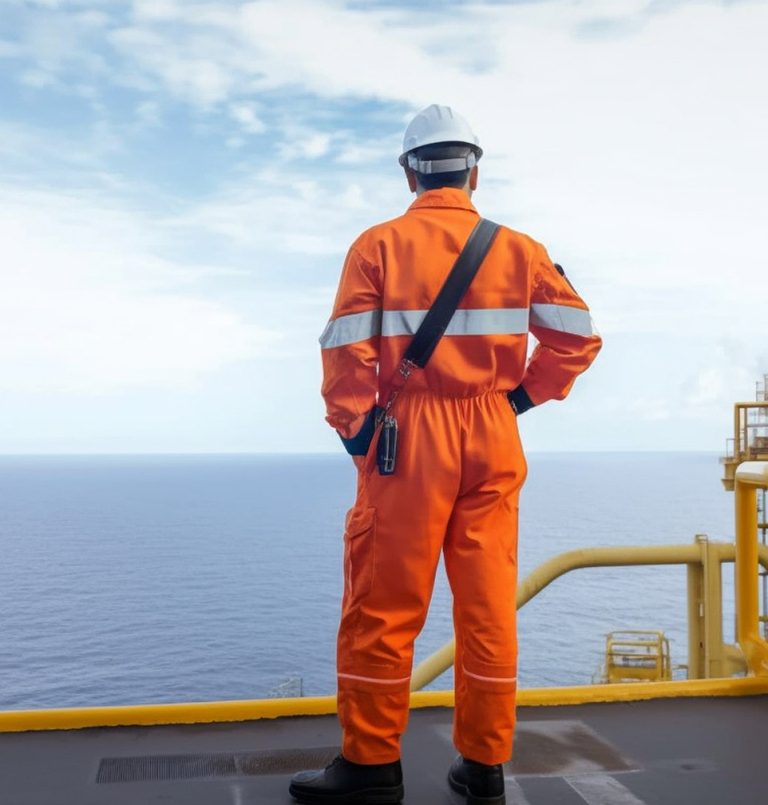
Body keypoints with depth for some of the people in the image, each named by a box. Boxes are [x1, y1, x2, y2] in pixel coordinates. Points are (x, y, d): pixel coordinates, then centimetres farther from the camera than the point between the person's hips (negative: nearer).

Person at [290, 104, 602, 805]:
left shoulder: (380, 245, -1)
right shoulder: (517, 248, 7)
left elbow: (346, 350, -9)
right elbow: (578, 334, 3)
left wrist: (355, 431, 0)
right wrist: (523, 395, 10)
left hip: (409, 438, -3)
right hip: (493, 443, 3)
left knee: (383, 605, 6)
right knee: (489, 603, 10)